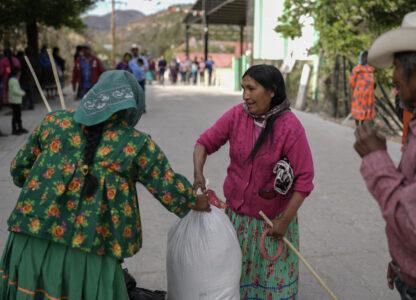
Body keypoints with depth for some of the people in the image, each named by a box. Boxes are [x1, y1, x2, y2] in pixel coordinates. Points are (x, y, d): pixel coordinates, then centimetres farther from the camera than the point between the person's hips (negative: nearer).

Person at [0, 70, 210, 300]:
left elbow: (19, 170, 16)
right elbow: (170, 191, 6)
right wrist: (196, 202, 25)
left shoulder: (54, 122, 8)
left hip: (31, 245, 4)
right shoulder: (137, 144, -1)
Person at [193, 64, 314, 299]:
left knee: (272, 270, 13)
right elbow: (205, 143, -1)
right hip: (237, 211, 3)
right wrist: (198, 174, -20)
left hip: (273, 216, -3)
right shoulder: (236, 116, -9)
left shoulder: (290, 127, -19)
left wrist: (285, 220, -13)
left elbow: (304, 179, -15)